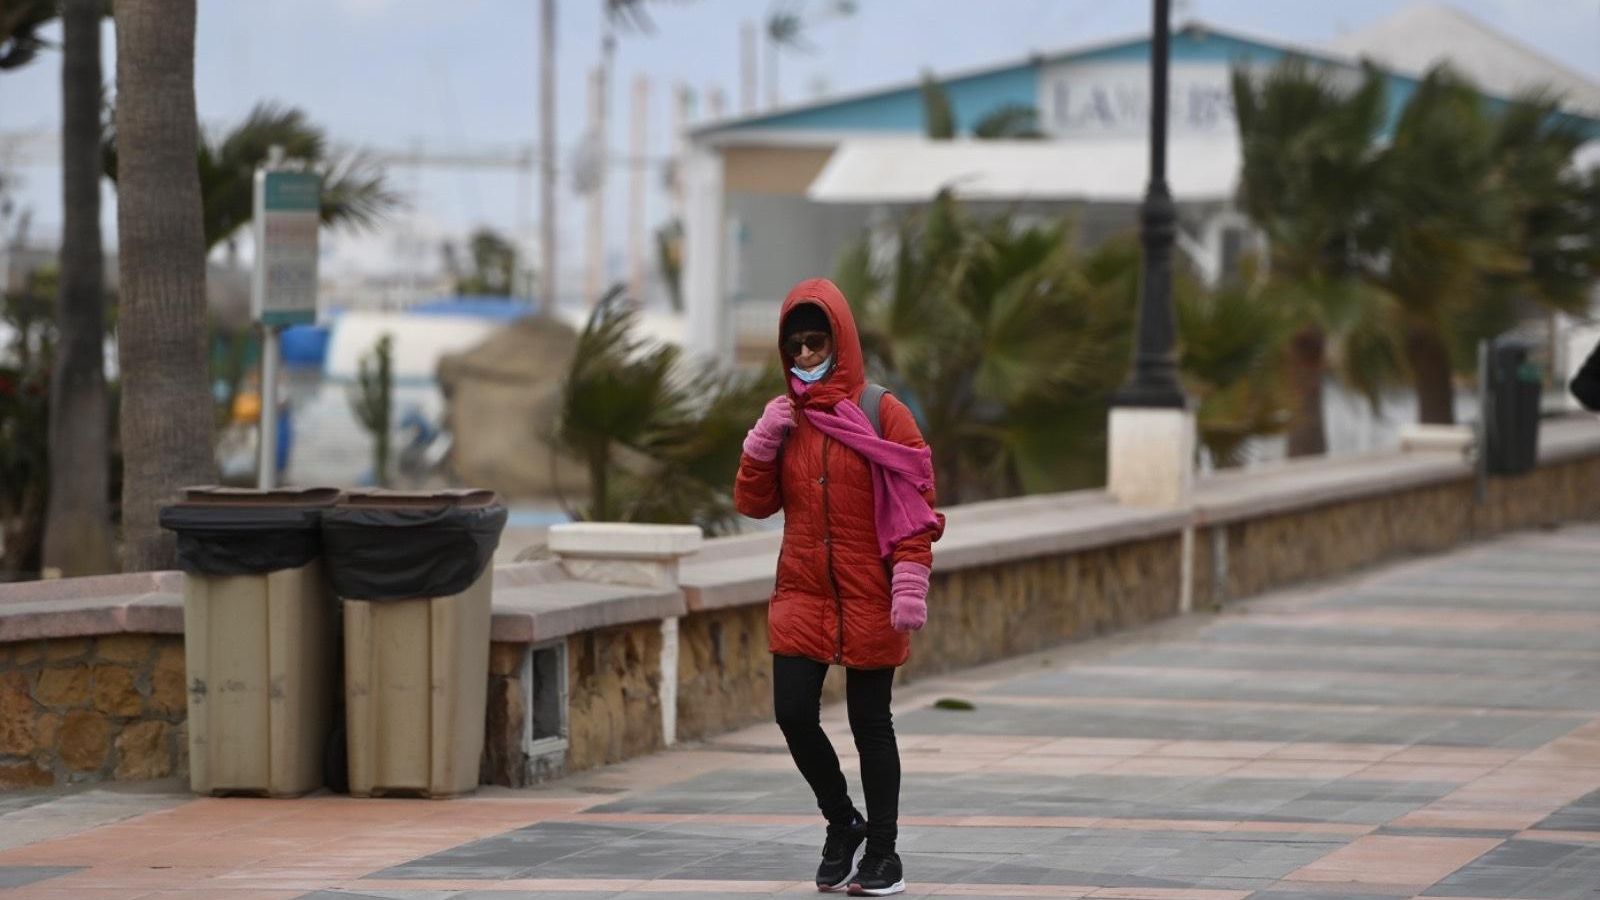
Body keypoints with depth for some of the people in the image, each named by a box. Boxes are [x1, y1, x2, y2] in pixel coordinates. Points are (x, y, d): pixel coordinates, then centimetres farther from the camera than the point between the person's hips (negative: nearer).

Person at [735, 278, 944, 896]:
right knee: (793, 712, -5)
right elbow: (754, 503, 10)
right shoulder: (786, 416, 8)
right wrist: (762, 443, -6)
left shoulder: (880, 413, -5)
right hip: (802, 592, 4)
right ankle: (843, 824, 18)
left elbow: (914, 503, -8)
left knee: (869, 721, 3)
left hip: (867, 596, -4)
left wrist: (911, 584, -16)